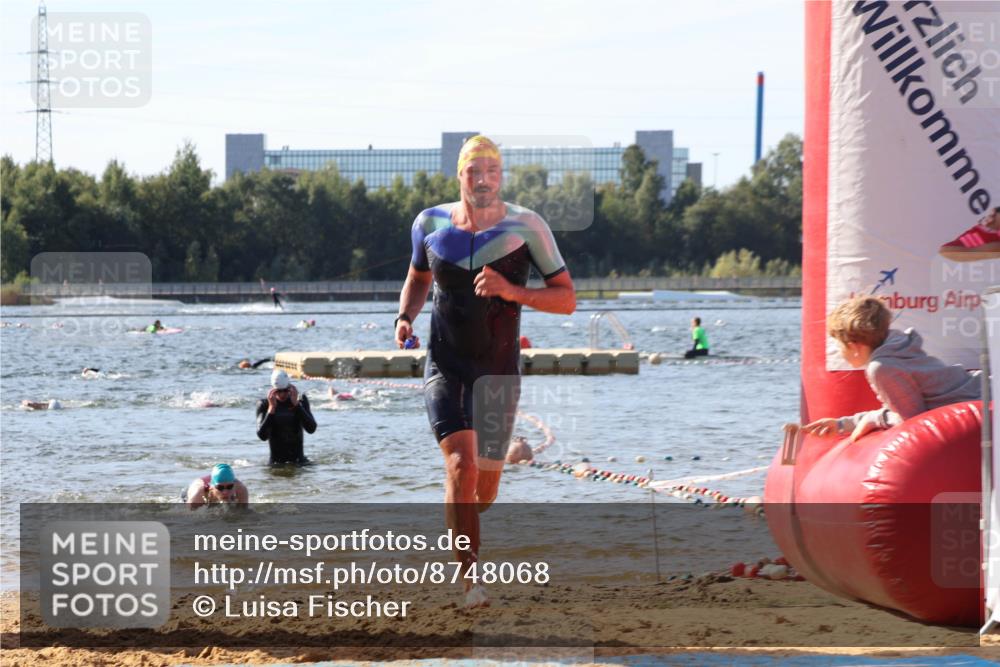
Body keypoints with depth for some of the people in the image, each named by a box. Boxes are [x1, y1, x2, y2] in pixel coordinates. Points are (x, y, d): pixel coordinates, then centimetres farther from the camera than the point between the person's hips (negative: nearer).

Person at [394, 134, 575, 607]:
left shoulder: (526, 227, -8)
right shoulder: (431, 224, -1)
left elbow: (567, 299, -7)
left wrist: (513, 292, -23)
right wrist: (405, 317, 1)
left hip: (499, 372, 1)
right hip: (445, 366, 0)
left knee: (485, 487, 11)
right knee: (461, 465, -22)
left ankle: (457, 533, 46)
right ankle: (471, 578, -22)